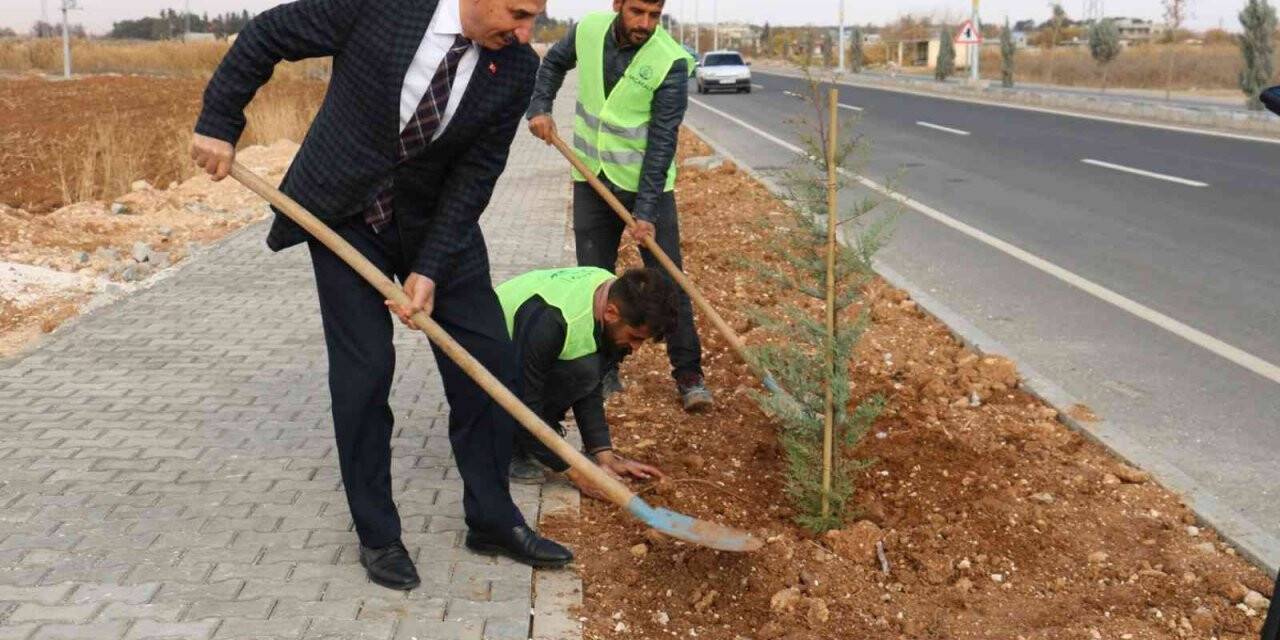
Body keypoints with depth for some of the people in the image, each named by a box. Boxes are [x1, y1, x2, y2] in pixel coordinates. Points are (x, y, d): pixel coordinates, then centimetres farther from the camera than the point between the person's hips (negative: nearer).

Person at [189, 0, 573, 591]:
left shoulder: (516, 69, -15)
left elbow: (475, 176, -11)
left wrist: (430, 268, -16)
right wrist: (218, 121, -6)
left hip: (434, 220, 3)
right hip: (342, 212, -3)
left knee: (486, 357, 0)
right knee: (363, 368, -4)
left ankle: (492, 520, 17)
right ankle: (377, 535, 12)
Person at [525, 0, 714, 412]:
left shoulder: (670, 62, -19)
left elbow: (662, 142, -20)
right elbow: (554, 63, 17)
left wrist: (645, 211, -23)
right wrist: (540, 107, 0)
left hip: (648, 183, -4)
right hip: (592, 178, 4)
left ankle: (688, 375, 9)